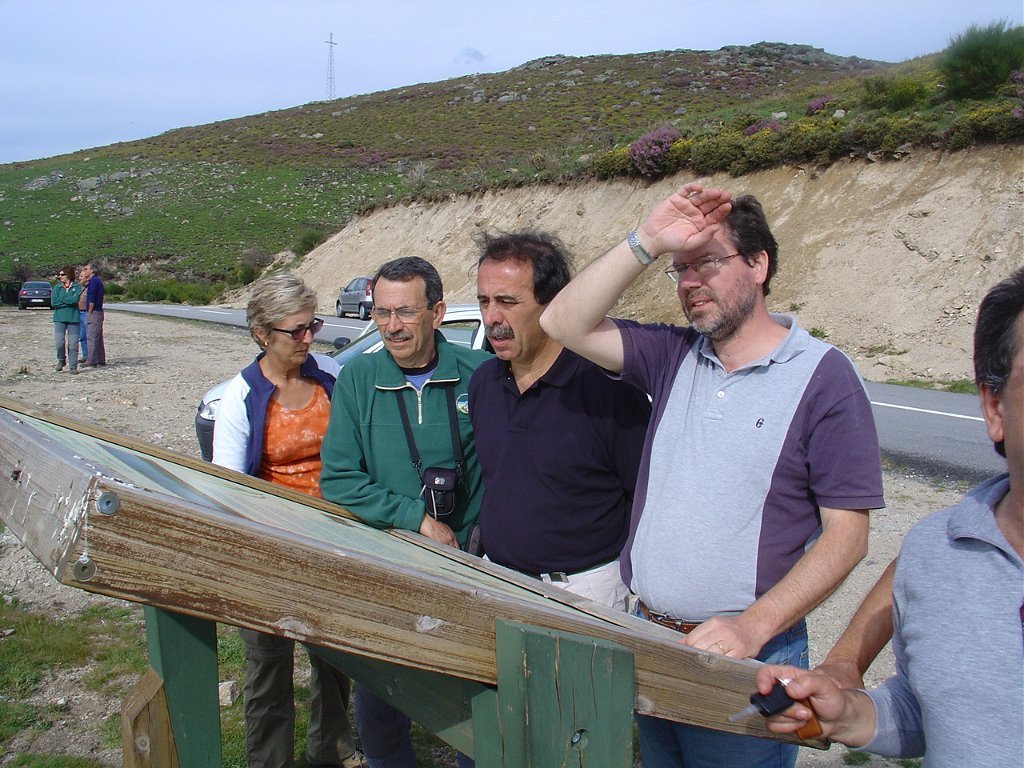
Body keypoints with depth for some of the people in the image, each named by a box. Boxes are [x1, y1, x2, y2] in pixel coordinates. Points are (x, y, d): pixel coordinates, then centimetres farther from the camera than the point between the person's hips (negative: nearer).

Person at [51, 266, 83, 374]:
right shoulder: (57, 287, 11)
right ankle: (61, 361, 16)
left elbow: (75, 299, -13)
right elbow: (53, 303, -1)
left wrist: (61, 299, -4)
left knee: (73, 343, -3)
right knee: (59, 342, -9)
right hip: (59, 318, 2)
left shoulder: (77, 287, 4)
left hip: (73, 318, -2)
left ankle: (73, 367, 4)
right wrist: (69, 302, -6)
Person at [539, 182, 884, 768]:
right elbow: (565, 325, -6)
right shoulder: (673, 356, 4)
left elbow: (847, 534, -12)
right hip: (647, 637, 5)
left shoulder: (824, 377, -9)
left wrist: (752, 627, -21)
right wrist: (647, 243, -14)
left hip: (749, 656, -4)